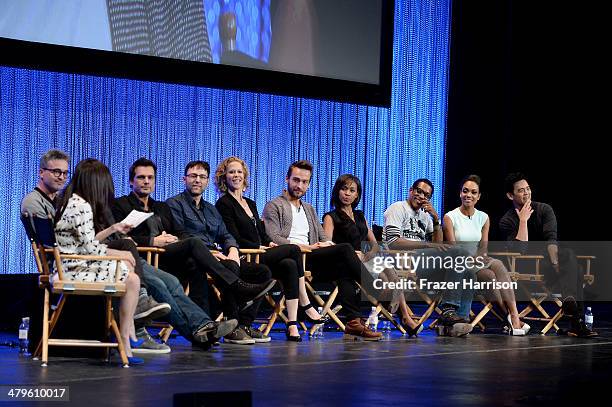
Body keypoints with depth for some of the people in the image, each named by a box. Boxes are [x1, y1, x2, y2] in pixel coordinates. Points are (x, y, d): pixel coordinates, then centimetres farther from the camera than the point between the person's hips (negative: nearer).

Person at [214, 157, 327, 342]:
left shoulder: (251, 204, 25)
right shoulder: (223, 204, -1)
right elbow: (235, 239, -10)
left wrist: (270, 243, -1)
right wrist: (261, 247, -13)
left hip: (259, 257, 7)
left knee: (289, 265, -26)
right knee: (294, 250, -21)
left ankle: (292, 325, -29)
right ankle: (306, 306, -14)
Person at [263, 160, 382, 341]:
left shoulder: (309, 209, 32)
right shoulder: (274, 206, 9)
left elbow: (324, 239, 25)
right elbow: (274, 238, -6)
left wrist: (327, 244, -2)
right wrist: (306, 247, -14)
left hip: (312, 261, 6)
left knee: (343, 268, -26)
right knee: (345, 249, -24)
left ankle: (354, 322, -34)